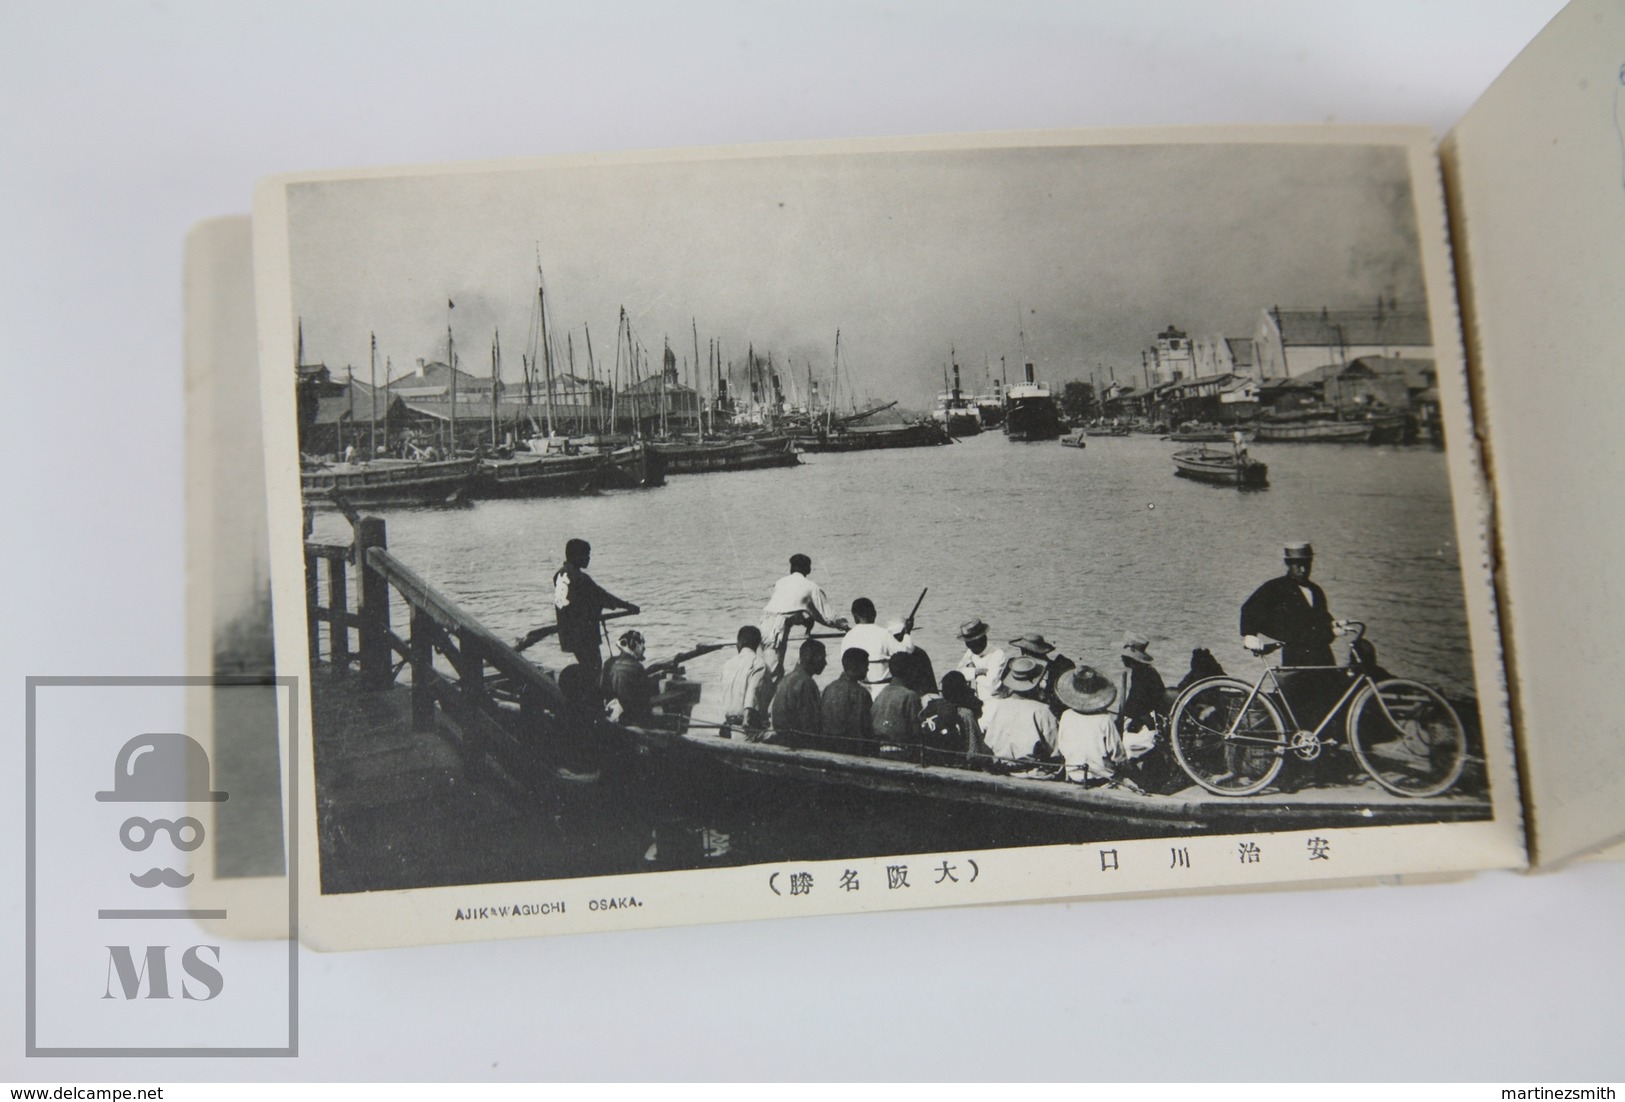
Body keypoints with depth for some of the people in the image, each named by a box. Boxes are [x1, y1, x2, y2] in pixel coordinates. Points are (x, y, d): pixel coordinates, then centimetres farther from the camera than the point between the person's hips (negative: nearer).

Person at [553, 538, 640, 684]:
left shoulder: (559, 575, 7)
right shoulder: (579, 578, -19)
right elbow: (601, 595, -16)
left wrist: (594, 613, 26)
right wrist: (627, 606, -8)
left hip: (566, 632, 9)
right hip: (582, 633, -9)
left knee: (587, 666, 18)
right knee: (594, 666, -1)